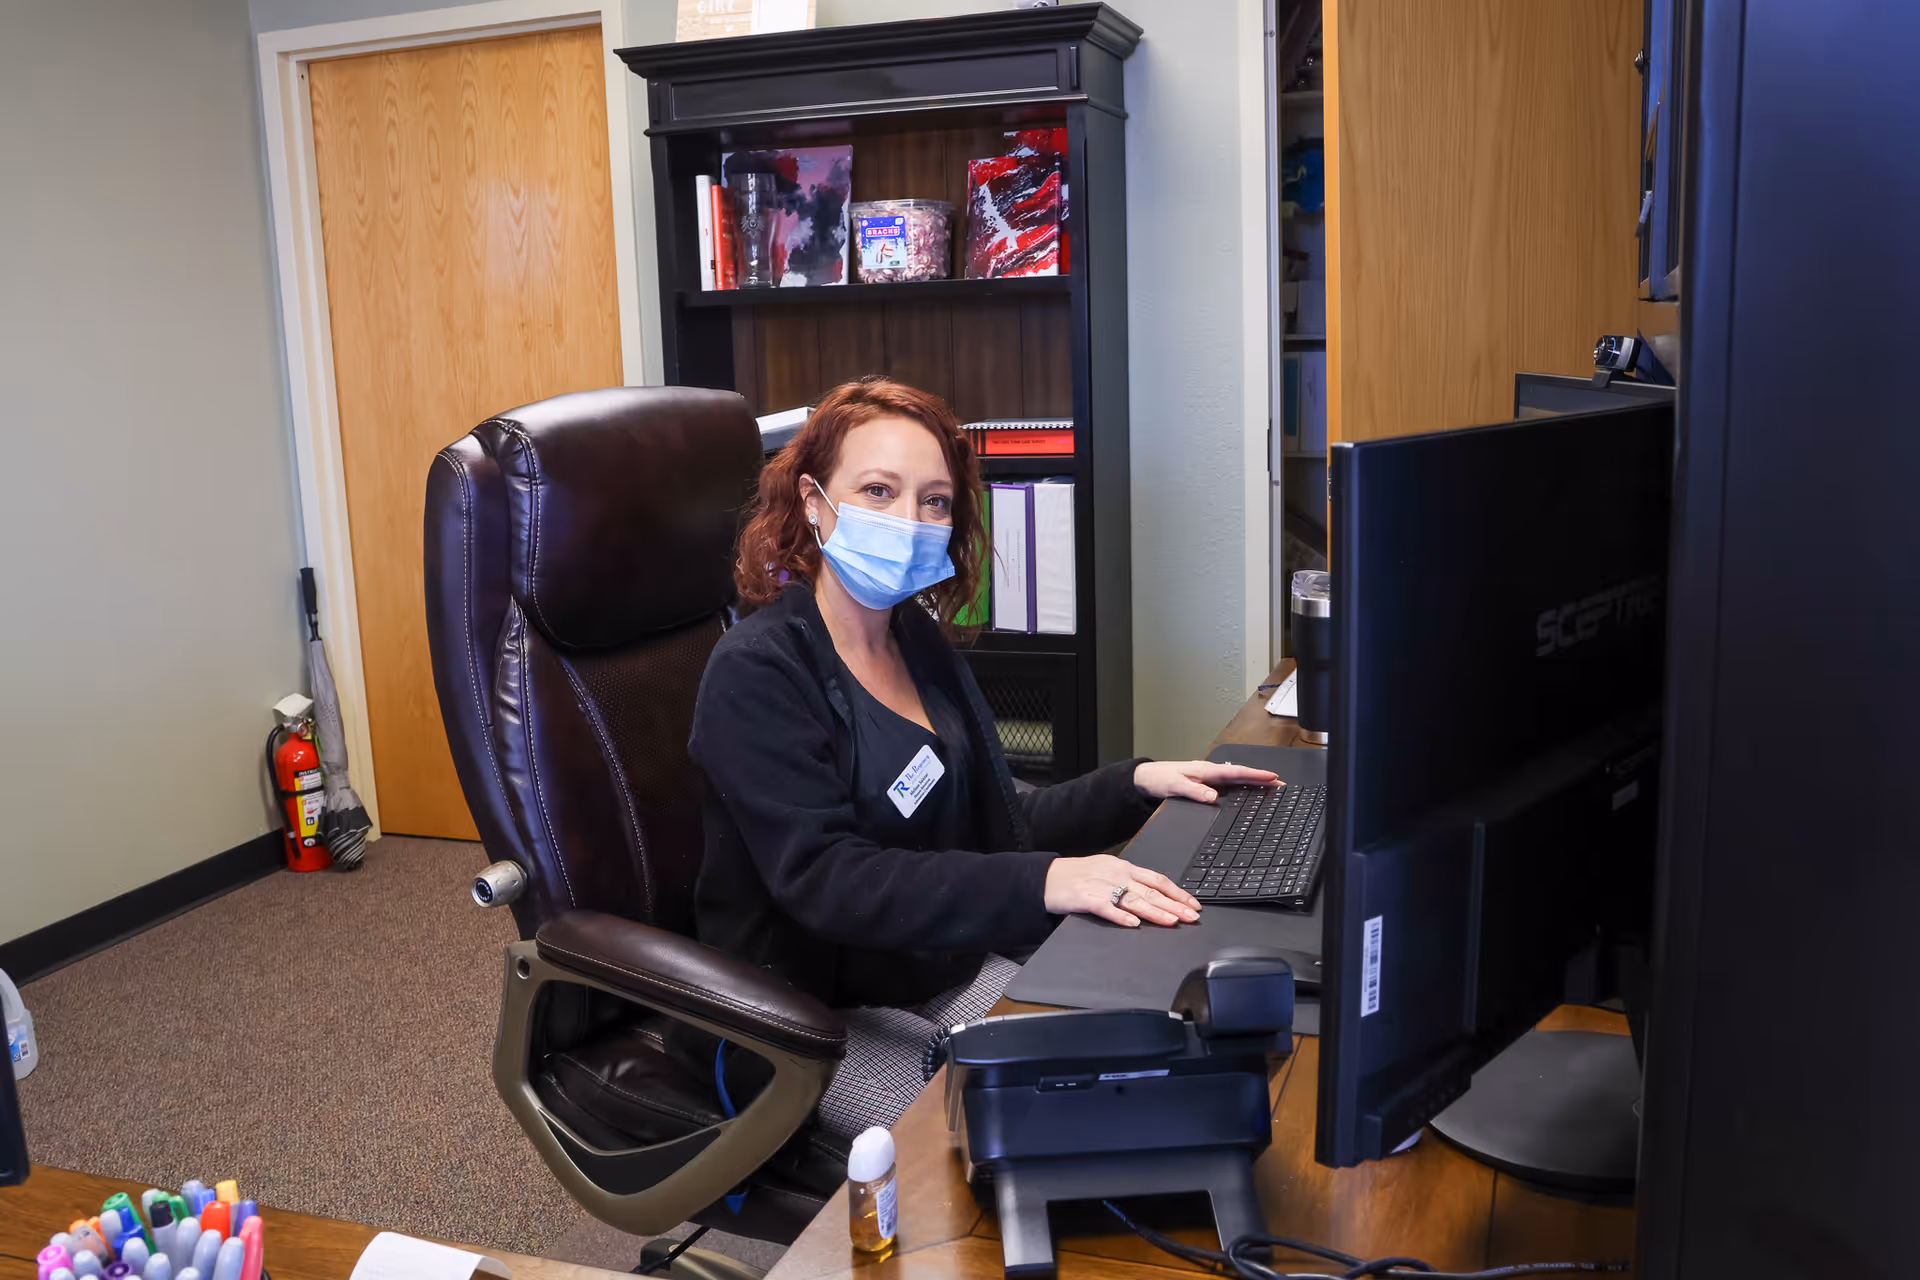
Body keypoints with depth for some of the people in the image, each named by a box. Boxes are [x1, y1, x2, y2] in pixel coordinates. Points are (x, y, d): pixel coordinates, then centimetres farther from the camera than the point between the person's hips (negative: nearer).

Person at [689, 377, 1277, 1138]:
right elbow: (824, 880, -28)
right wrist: (1042, 883, -38)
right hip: (813, 1014, -7)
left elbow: (996, 826, 14)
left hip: (950, 973, 7)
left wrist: (1138, 784, 1)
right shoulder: (757, 671, -16)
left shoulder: (920, 641, 8)